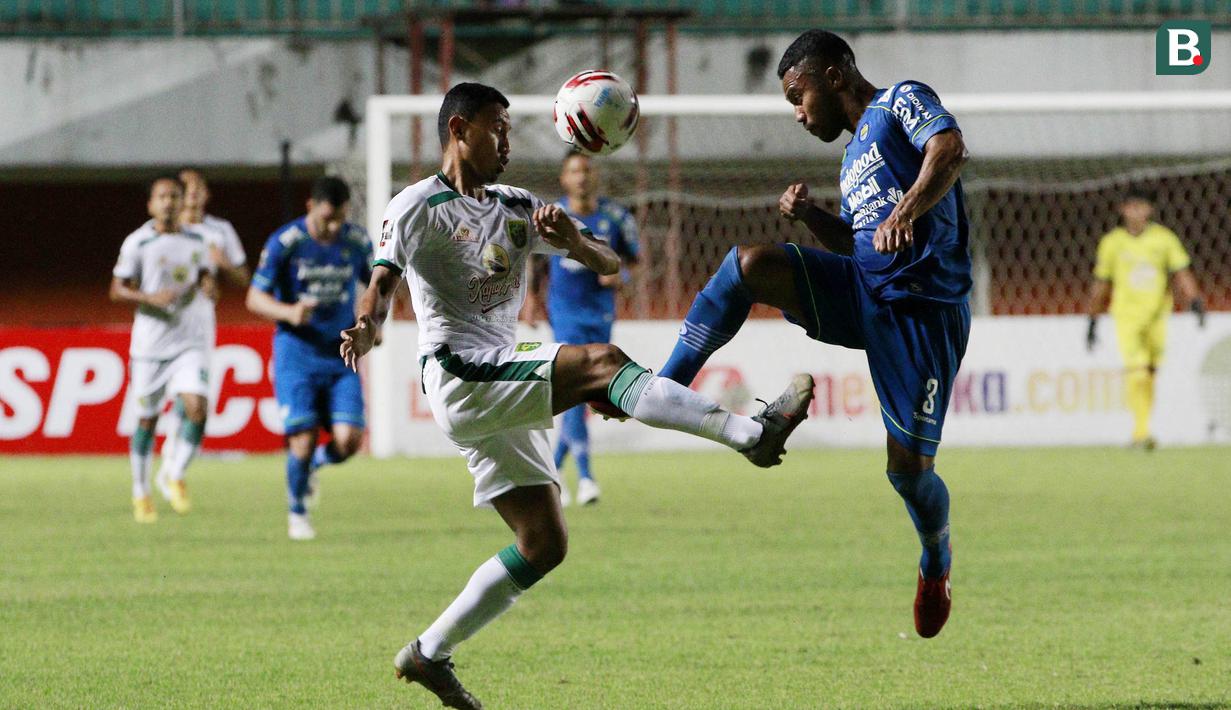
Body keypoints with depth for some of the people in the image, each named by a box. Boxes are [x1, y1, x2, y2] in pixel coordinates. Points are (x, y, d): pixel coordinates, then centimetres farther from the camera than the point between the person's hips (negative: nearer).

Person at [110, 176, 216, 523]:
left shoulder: (195, 241, 7)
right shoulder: (137, 242, -4)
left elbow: (206, 277, 18)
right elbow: (117, 289, -3)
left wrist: (208, 286, -6)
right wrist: (151, 298, -19)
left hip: (189, 340, 2)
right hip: (149, 341, -2)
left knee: (196, 408, -16)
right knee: (147, 418, 5)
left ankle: (177, 477, 3)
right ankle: (140, 492, 21)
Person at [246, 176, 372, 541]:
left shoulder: (357, 241, 2)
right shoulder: (284, 243, -9)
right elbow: (255, 298, -6)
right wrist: (289, 312, -26)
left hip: (341, 356, 3)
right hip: (297, 352, -3)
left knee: (348, 440, -11)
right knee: (303, 438, -10)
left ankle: (314, 463, 24)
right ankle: (297, 514, 13)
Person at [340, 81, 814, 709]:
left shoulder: (517, 208, 19)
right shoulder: (418, 208, 1)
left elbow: (608, 263, 14)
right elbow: (382, 283, -11)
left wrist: (573, 240, -10)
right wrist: (366, 326, -35)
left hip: (506, 389, 8)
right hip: (459, 380, -8)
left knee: (544, 544, 4)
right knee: (601, 361, -26)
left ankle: (429, 654, 11)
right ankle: (752, 434, -40)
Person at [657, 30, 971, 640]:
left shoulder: (902, 102, -1)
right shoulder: (854, 154, 24)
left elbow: (950, 149, -21)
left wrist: (908, 210, -37)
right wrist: (810, 216, 10)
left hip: (923, 313, -7)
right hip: (862, 290, 7)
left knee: (909, 467, -7)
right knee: (748, 263, -17)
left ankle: (936, 565, 25)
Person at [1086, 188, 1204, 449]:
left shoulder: (1164, 238, 2)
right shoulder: (1112, 242, 3)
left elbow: (1182, 273, -2)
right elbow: (1100, 284, 11)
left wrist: (1195, 302, -17)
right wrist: (1092, 322, 12)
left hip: (1157, 316, 2)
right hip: (1127, 316, -2)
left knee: (1150, 372, 5)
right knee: (1136, 370, -17)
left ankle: (1140, 433, 16)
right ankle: (1141, 430, -20)